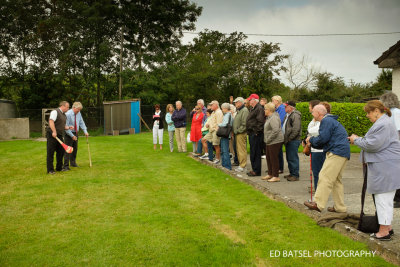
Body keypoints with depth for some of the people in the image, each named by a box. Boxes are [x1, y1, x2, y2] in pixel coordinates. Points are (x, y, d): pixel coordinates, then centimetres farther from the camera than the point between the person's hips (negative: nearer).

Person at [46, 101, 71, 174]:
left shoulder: (64, 115, 18)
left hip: (59, 135, 9)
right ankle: (50, 170, 4)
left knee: (61, 151, 12)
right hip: (52, 135, -9)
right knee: (50, 153, -2)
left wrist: (68, 127, 5)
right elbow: (51, 121, -22)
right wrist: (54, 131, -29)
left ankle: (59, 168, 24)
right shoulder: (55, 112, -10)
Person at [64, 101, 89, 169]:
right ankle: (66, 165, -2)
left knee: (75, 149, 14)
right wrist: (72, 136, -19)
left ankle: (73, 162, 29)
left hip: (75, 133, 7)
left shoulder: (78, 113, 1)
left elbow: (81, 123, 9)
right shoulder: (68, 114, -20)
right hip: (69, 134, -7)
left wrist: (85, 131, -3)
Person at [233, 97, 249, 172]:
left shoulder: (244, 110, -13)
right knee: (238, 149, 14)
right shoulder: (239, 111, 19)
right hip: (237, 133, 10)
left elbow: (244, 124, -20)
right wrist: (235, 131, 14)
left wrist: (238, 131, -17)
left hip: (241, 133, -10)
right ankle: (241, 164, 22)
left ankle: (242, 166, -2)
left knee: (242, 150, -6)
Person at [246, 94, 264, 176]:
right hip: (252, 133, 11)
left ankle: (257, 171, -1)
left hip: (256, 134, -11)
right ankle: (254, 169, 23)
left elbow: (260, 121, -22)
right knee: (253, 152, 15)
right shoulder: (253, 109, 19)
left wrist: (256, 131, -21)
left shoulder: (259, 109, -14)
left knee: (255, 153, -7)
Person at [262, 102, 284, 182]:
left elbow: (275, 130, -27)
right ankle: (270, 174, 28)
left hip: (275, 141, -11)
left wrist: (268, 139, -20)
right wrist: (267, 140, 17)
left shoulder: (274, 118, -18)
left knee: (274, 158, -4)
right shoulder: (269, 117, 15)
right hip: (269, 142, 11)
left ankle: (276, 176, 4)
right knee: (269, 158, 16)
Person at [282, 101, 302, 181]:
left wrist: (289, 138, -18)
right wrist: (285, 139, 16)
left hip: (293, 141, -10)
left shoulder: (295, 115, -15)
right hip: (288, 141, 10)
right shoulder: (288, 115, 17)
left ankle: (295, 175, 0)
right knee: (289, 158, 16)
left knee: (293, 158, -6)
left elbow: (296, 129, -23)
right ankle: (291, 173, 26)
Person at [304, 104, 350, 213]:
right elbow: (325, 142, 25)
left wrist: (311, 139, 1)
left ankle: (318, 204, -12)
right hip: (342, 153, 11)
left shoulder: (326, 121, -8)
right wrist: (312, 142, 15)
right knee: (336, 180, 14)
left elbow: (322, 138, -17)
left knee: (325, 177, -12)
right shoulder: (330, 121, 26)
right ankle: (340, 207, 17)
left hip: (336, 153, -11)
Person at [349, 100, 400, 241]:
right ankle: (387, 226, 29)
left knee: (383, 198, -4)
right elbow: (374, 142, 24)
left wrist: (356, 140, -7)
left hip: (385, 168, -11)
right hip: (383, 167, 11)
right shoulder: (382, 122, 19)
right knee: (385, 199, 18)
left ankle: (384, 232, 5)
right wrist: (358, 139, 11)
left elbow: (373, 145, -21)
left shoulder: (383, 124, -18)